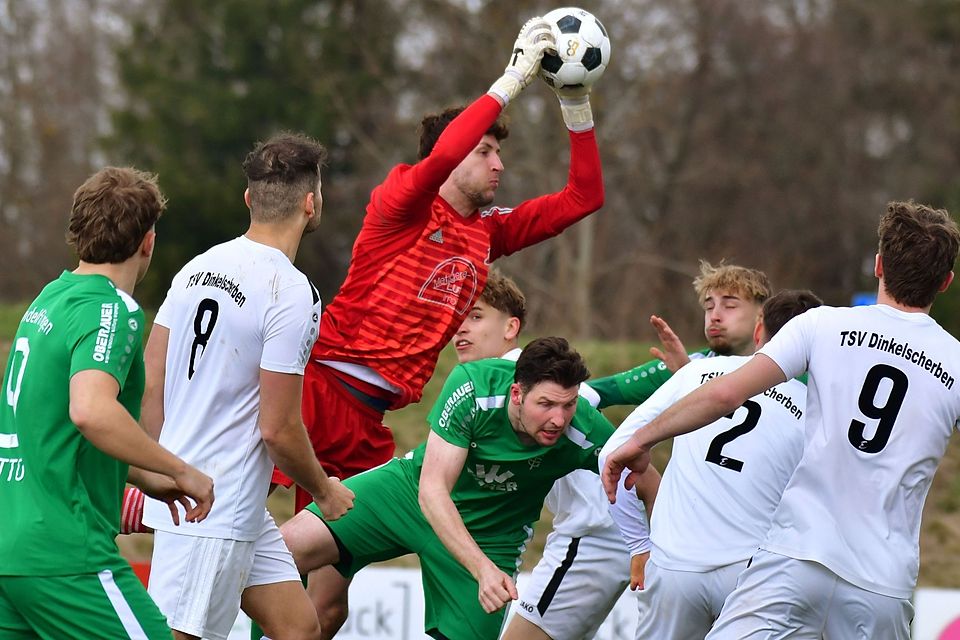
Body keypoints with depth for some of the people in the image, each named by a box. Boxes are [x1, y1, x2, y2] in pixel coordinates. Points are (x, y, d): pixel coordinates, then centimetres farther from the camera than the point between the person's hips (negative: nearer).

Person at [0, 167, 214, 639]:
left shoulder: (48, 299, 16)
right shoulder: (111, 310, -12)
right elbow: (91, 411, -29)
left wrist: (144, 477, 27)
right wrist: (181, 472, -19)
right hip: (64, 554, -9)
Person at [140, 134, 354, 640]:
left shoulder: (198, 267, 8)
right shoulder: (292, 293, -16)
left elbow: (151, 387, 10)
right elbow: (278, 429, -15)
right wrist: (325, 492, 2)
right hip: (220, 513, -9)